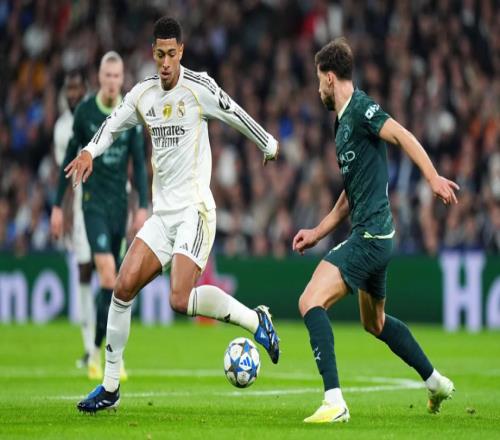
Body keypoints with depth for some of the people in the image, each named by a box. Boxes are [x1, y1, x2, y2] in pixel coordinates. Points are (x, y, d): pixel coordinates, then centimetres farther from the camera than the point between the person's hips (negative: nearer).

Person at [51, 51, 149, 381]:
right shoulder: (85, 112, -4)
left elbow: (139, 163, 4)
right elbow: (70, 159, 3)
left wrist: (143, 207, -6)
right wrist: (58, 205, 4)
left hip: (120, 202, 3)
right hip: (93, 201, -3)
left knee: (116, 280, 5)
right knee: (108, 276, -17)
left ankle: (101, 350, 16)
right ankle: (96, 353, -10)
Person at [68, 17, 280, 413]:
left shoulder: (199, 87, -9)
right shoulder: (143, 94, 8)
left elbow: (239, 117, 2)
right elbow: (113, 125, 18)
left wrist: (270, 146, 14)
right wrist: (90, 152, -1)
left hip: (194, 210, -6)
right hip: (162, 214, 6)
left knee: (181, 300, -21)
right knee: (123, 287, -3)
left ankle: (256, 320, -1)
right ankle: (110, 387, 7)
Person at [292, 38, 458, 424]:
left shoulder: (360, 108, -9)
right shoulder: (344, 121, 19)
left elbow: (403, 136, -23)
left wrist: (434, 178, -34)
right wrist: (317, 233, 22)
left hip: (370, 236, -10)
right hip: (370, 236, 10)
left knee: (311, 302, -19)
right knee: (375, 323, 26)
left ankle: (334, 402, -25)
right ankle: (437, 382, 40)